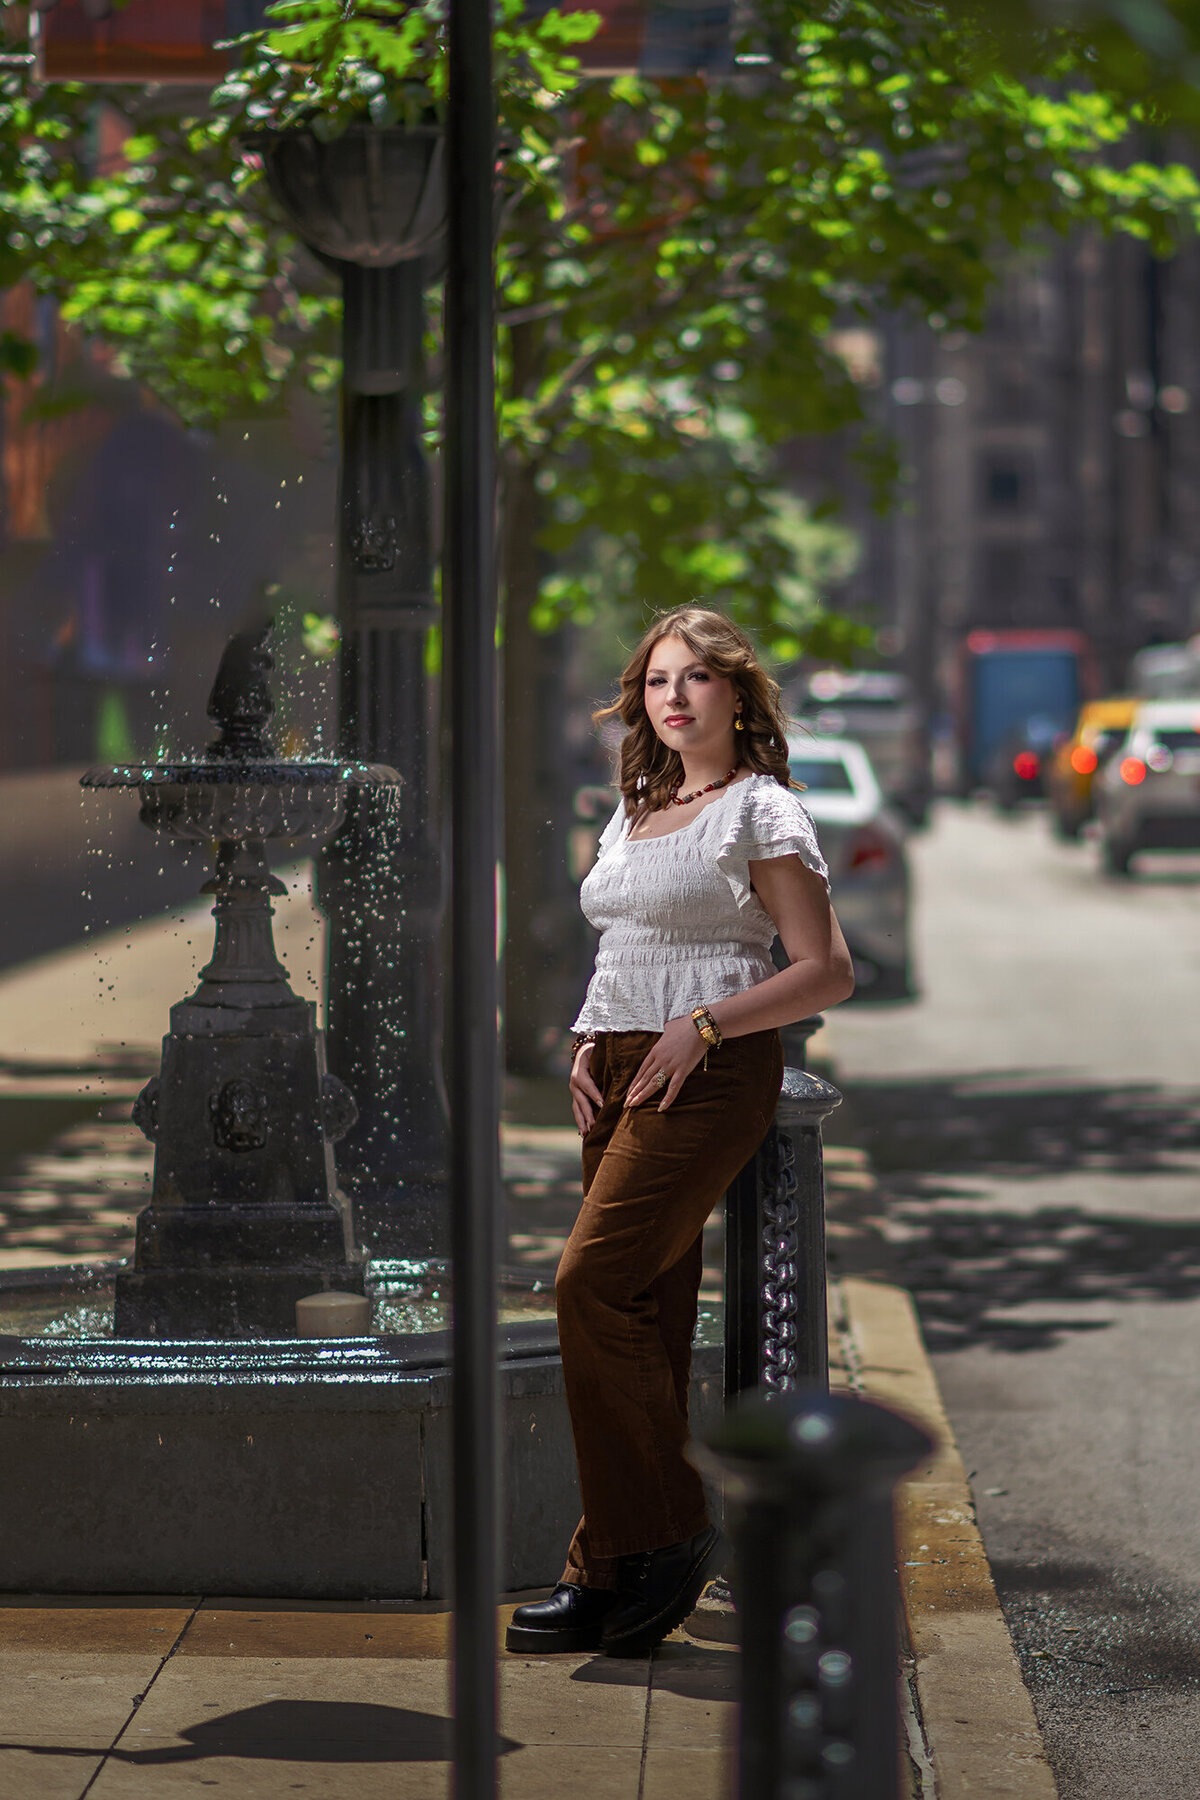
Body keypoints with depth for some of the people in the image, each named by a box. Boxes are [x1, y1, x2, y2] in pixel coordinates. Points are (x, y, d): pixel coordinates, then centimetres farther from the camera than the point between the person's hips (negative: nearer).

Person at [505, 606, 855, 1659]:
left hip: (708, 1076, -7)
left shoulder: (763, 811, -3)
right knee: (647, 1313, 4)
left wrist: (704, 1024, -15)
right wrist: (590, 1044, 9)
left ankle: (661, 1540, -10)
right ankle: (621, 1574, 4)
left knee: (594, 1283, -19)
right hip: (622, 1076, 7)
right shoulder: (635, 813, 20)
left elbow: (829, 972, -7)